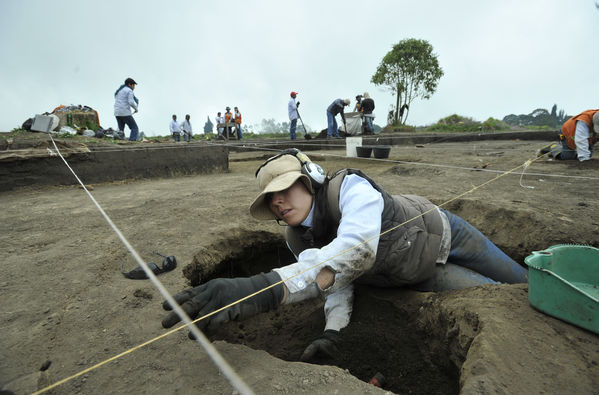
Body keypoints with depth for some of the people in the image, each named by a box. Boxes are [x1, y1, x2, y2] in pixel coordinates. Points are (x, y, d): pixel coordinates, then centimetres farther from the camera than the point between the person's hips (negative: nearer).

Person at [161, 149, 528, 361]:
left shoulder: (351, 187, -40)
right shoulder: (300, 242, -18)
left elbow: (356, 248, -58)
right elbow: (340, 281, -13)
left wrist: (266, 289, -70)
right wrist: (332, 329, -32)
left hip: (439, 231, -3)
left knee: (518, 280, 22)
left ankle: (534, 275, 59)